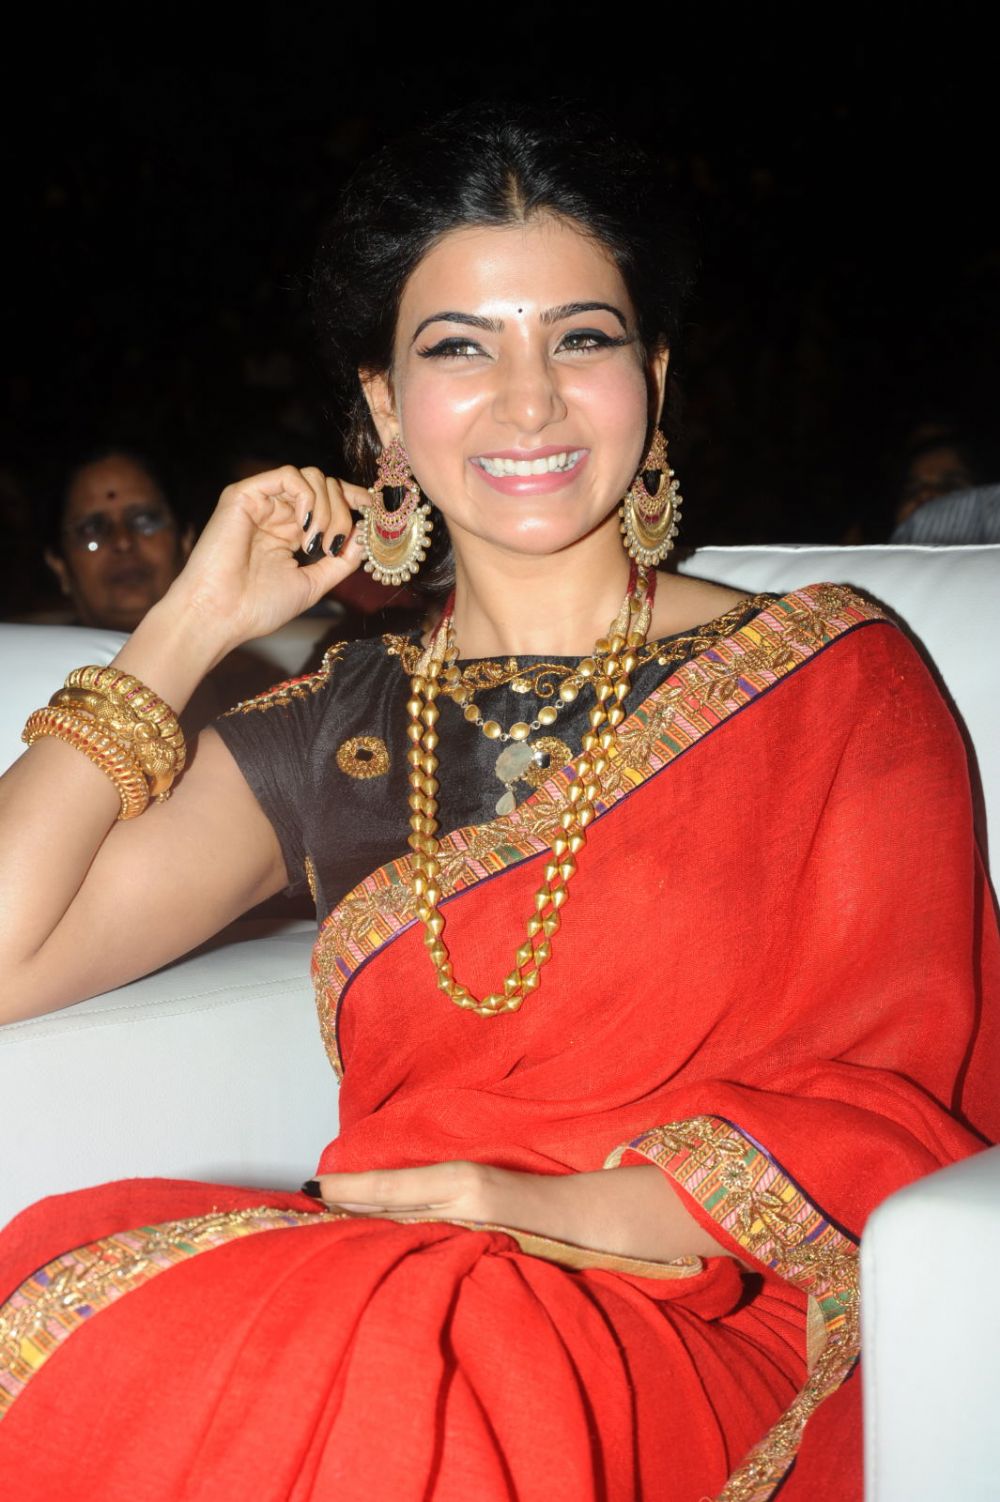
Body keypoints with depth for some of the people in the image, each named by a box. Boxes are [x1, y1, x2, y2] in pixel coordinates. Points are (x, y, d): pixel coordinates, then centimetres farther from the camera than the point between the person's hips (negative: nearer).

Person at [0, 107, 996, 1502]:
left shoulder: (832, 678, 5)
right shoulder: (335, 731, 15)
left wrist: (554, 1210, -15)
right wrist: (186, 630, 11)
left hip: (693, 1325, -3)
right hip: (381, 1296, 4)